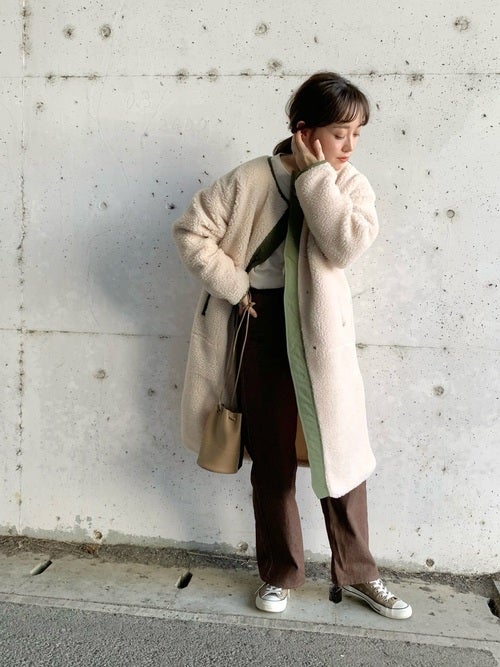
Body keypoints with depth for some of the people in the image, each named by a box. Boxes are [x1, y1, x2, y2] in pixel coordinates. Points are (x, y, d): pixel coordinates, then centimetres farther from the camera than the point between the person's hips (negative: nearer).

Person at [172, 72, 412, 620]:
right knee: (271, 457, 10)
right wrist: (235, 286, -9)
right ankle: (280, 573, 29)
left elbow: (348, 246, -21)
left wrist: (316, 176, -18)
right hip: (263, 333, -1)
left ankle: (356, 572, 27)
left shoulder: (351, 185, -1)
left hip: (321, 336, 2)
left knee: (342, 450, 7)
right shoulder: (250, 179, -7)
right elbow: (191, 232, -6)